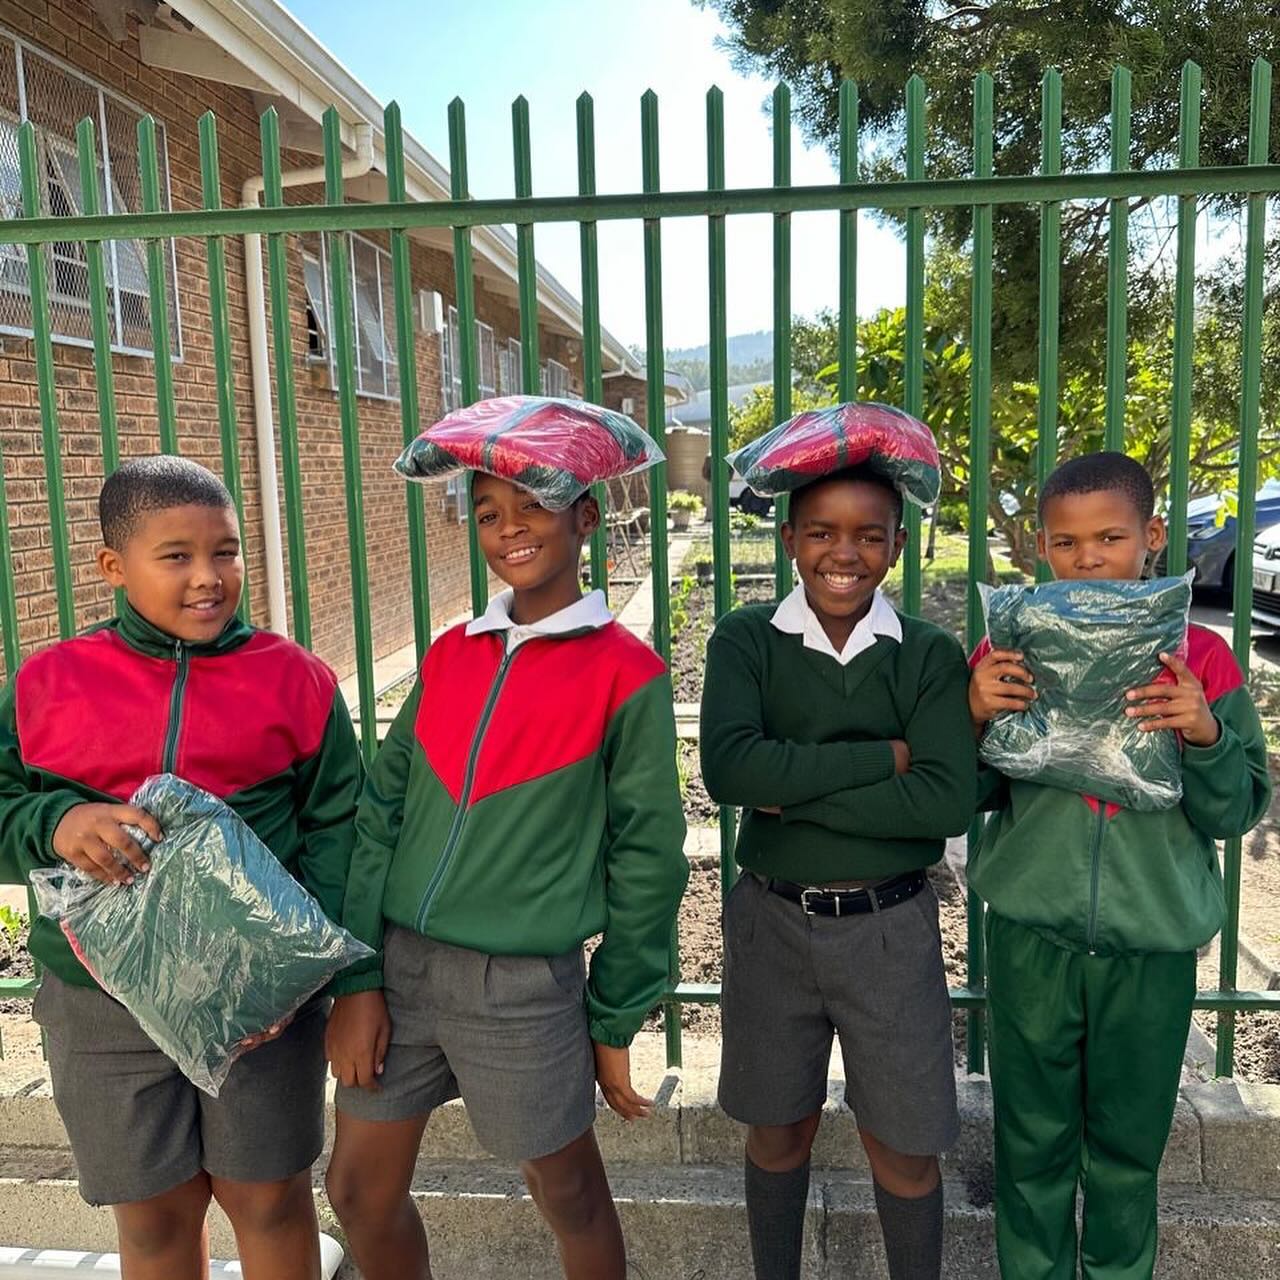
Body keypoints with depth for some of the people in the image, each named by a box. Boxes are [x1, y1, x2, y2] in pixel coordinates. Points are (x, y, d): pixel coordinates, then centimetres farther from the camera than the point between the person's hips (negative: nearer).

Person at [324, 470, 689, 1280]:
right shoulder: (448, 656, 5)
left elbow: (647, 857, -4)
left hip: (524, 984, -4)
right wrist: (358, 976, 0)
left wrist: (615, 1021, 0)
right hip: (399, 964, 5)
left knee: (570, 1196, 15)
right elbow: (382, 814, 5)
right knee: (359, 1190, 16)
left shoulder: (627, 673, -8)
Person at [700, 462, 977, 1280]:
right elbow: (728, 768, -22)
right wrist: (882, 756, -19)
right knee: (778, 1131, 18)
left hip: (890, 929, 0)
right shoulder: (746, 641, -6)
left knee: (905, 1149, 12)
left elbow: (949, 802, -18)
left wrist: (792, 793, -19)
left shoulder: (931, 656, -5)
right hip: (772, 922, 1)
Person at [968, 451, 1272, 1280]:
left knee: (1130, 1144, 17)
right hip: (1031, 939, 0)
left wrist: (1205, 735, -21)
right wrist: (976, 717, -17)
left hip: (1154, 946, 0)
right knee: (1033, 1144, 15)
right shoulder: (1012, 651, -2)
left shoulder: (1198, 659, -4)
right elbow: (973, 797, 2)